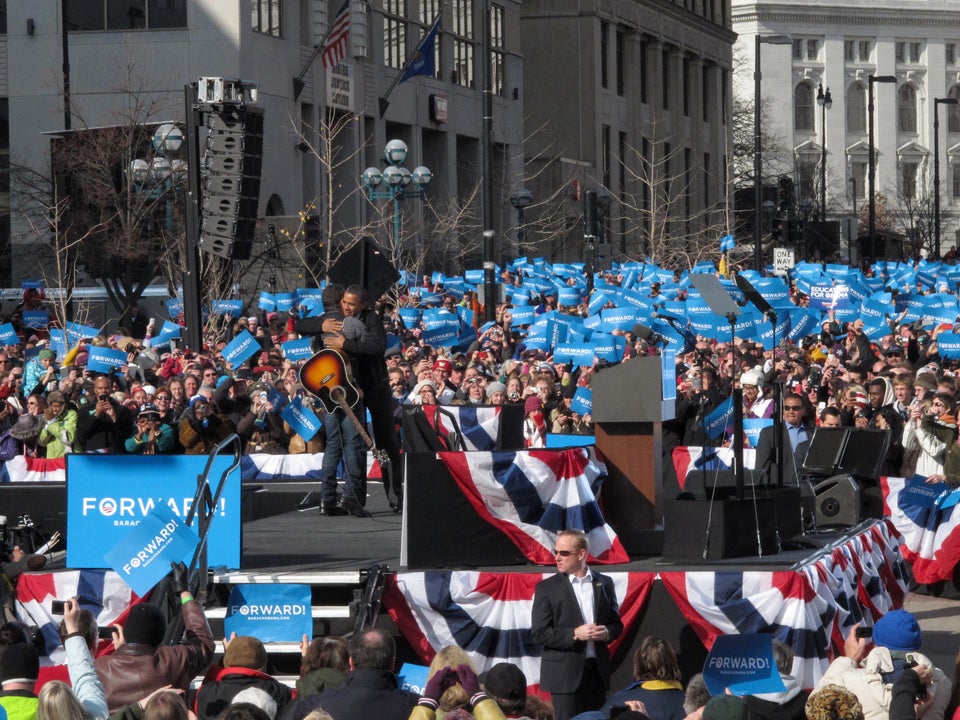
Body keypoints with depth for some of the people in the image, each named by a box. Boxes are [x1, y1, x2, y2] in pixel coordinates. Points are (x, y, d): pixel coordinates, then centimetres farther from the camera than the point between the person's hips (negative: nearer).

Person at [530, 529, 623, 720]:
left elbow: (616, 623, 16)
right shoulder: (547, 588, -1)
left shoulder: (604, 583, 9)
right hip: (565, 674, -3)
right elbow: (538, 634, -6)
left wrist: (607, 632, -8)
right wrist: (574, 634, -17)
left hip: (597, 670, 3)